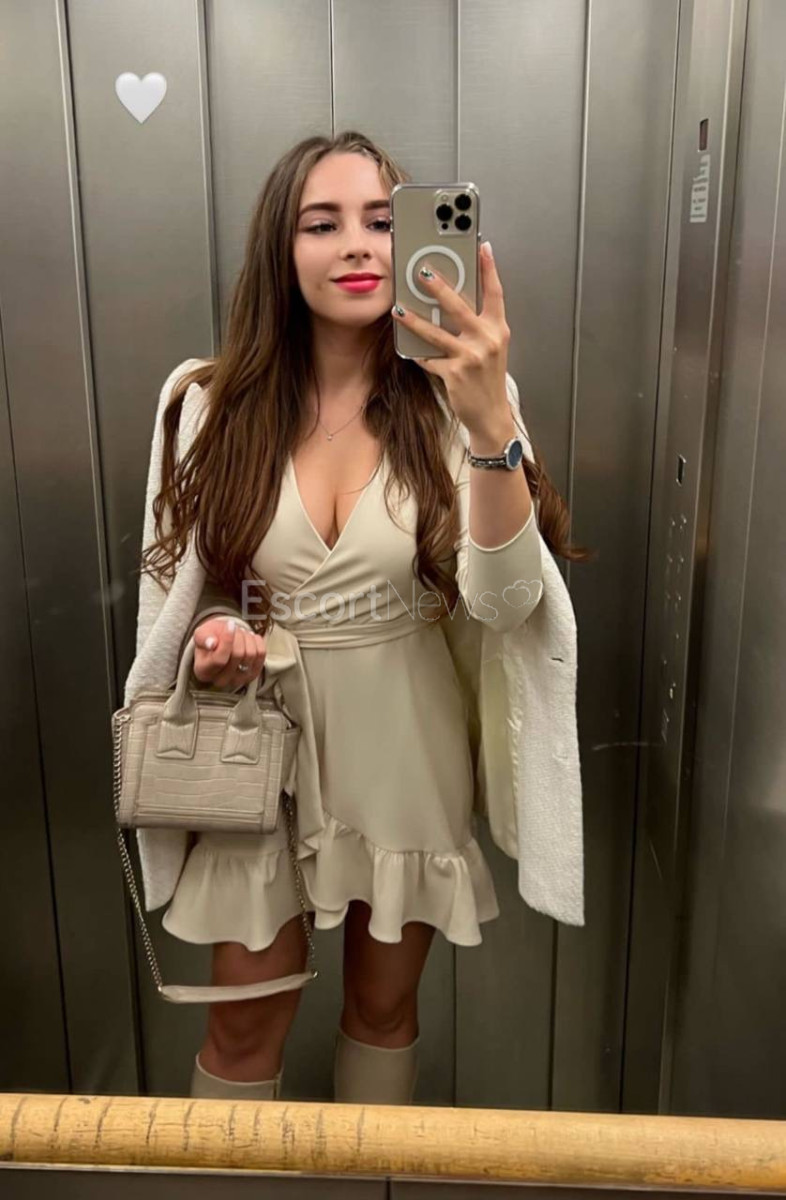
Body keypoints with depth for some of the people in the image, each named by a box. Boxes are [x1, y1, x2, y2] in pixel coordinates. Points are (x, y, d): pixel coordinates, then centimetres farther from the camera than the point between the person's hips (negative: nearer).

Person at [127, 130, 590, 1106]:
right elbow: (170, 582, 4)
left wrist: (493, 426, -36)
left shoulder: (450, 401, -11)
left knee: (384, 1006, 21)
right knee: (245, 1028, 14)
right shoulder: (209, 401, -7)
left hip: (407, 751, 0)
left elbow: (504, 606, -23)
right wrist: (211, 635, -18)